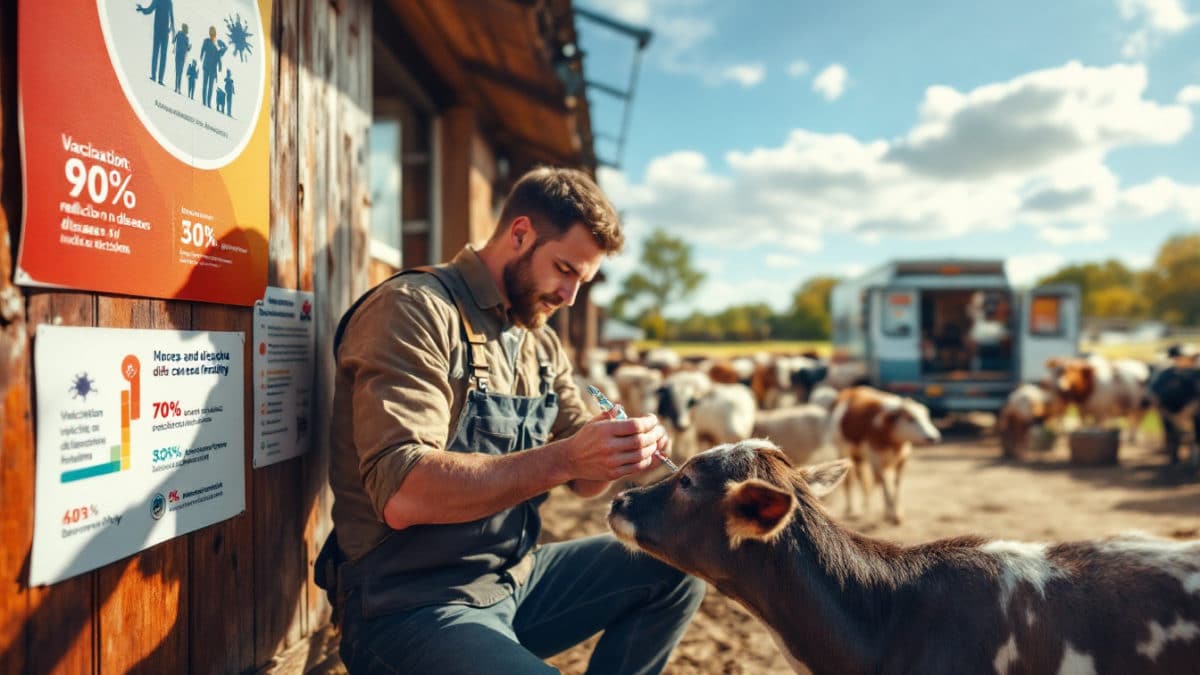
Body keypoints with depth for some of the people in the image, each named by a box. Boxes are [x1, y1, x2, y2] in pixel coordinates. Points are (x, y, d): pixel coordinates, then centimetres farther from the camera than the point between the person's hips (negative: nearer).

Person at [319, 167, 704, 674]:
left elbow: (583, 479, 12)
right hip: (410, 604, -8)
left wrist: (626, 449, -11)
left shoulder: (541, 343, 11)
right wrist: (563, 458, -30)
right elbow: (401, 494, -26)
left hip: (514, 576, 8)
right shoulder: (413, 309, -14)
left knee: (676, 569, 4)